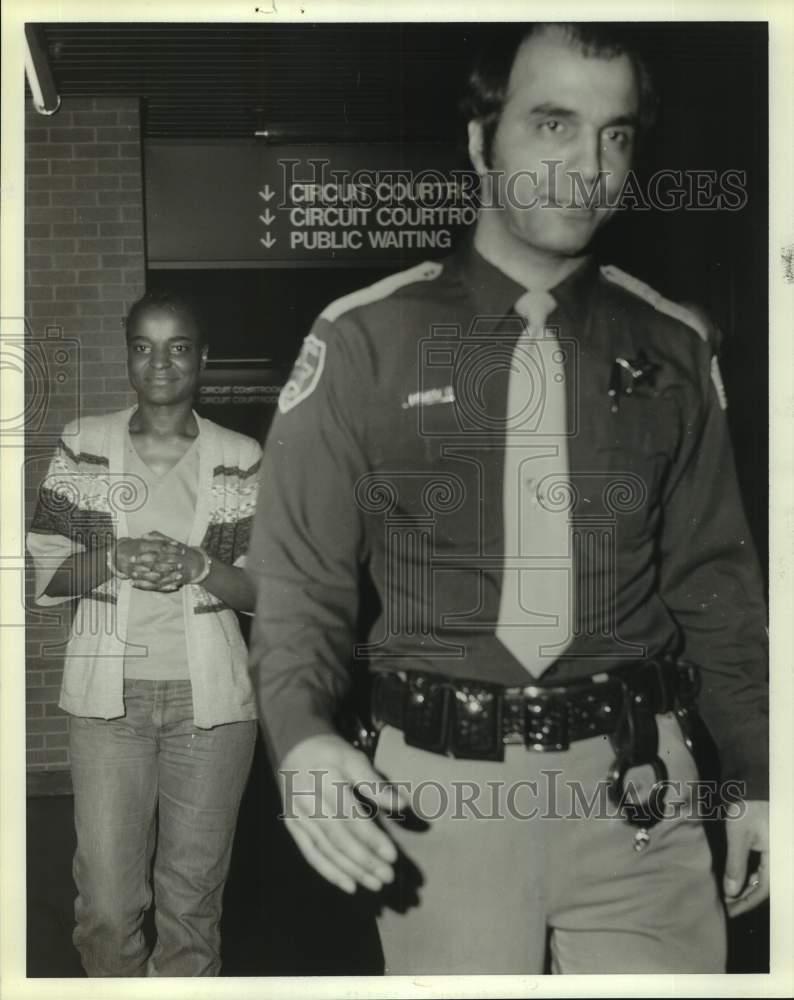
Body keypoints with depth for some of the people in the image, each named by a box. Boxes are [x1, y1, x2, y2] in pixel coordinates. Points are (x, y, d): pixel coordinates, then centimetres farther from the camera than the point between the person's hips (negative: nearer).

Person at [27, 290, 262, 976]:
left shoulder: (240, 458, 3)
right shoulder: (83, 446, 4)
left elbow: (266, 590, 2)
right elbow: (44, 571, 4)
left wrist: (197, 567, -16)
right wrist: (116, 560, -14)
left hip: (210, 697, 0)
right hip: (108, 695, 0)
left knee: (193, 897, 8)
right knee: (106, 902, 2)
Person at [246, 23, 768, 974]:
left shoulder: (670, 348, 4)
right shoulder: (364, 340, -4)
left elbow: (712, 578, 9)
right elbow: (297, 575, -2)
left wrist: (754, 776, 9)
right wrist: (302, 737, -18)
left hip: (636, 787, 2)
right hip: (444, 786, -2)